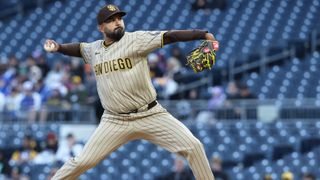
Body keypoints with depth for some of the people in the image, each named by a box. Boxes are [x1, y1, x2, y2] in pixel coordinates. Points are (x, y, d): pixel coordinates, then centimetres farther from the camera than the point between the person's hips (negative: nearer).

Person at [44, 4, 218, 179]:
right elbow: (78, 48, 30)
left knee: (193, 146, -13)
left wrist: (202, 34, -27)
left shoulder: (135, 39, -6)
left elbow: (169, 36, -16)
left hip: (151, 116, -2)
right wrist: (57, 47, 10)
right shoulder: (94, 49, 8)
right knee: (83, 162, -2)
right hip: (114, 122, 2)